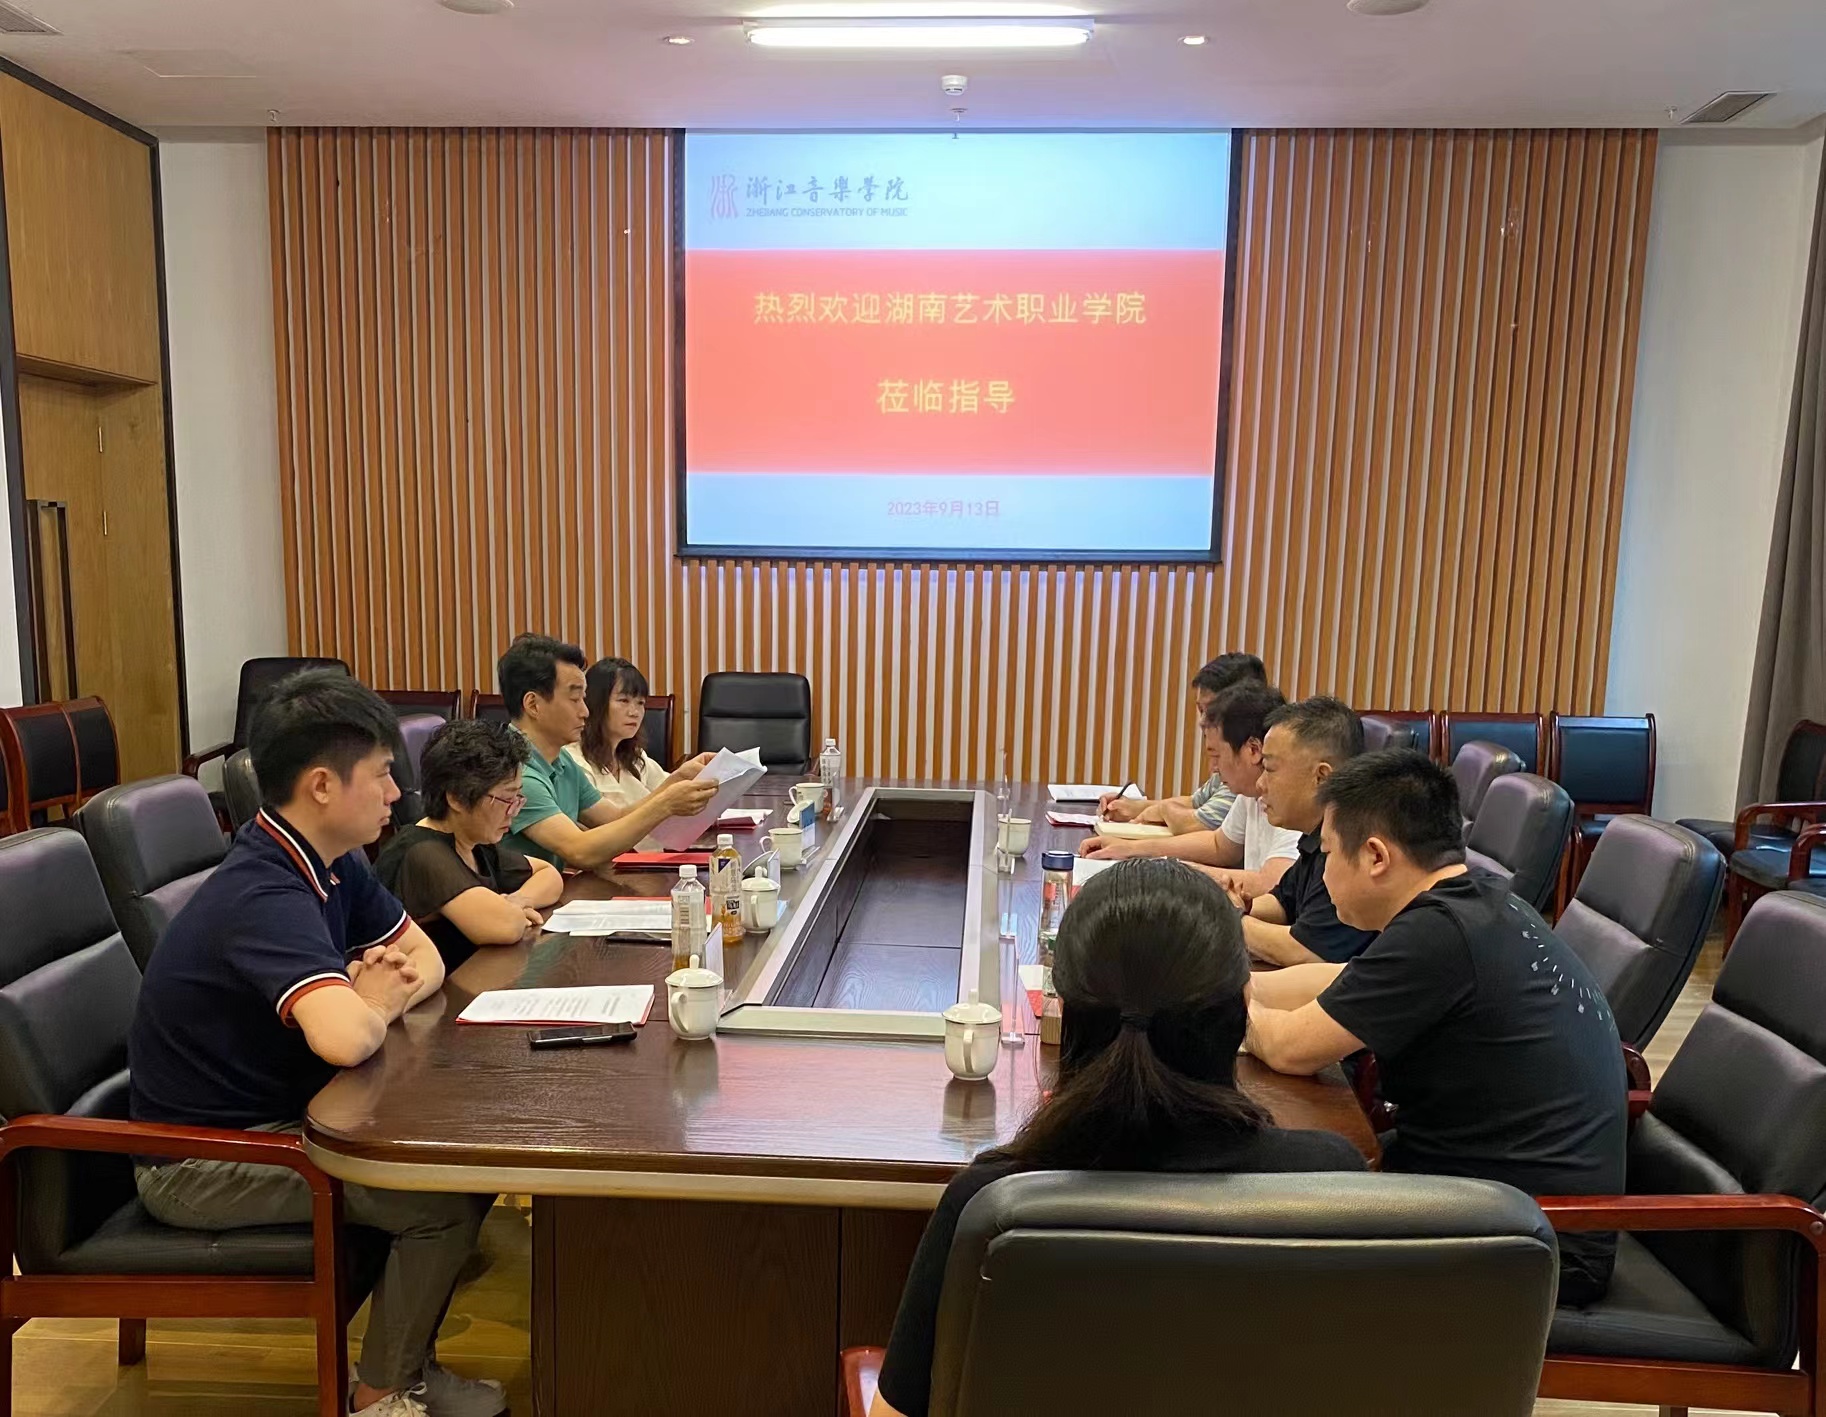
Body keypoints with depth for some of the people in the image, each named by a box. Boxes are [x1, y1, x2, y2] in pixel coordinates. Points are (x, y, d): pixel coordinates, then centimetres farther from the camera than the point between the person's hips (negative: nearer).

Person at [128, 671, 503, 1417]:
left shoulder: (332, 863, -3)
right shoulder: (265, 896, -31)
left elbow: (426, 956, 8)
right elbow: (346, 1039, -47)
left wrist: (395, 986, -16)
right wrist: (375, 1005, -23)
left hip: (272, 1113, 9)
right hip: (203, 1158, -8)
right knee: (450, 1197, -14)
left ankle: (403, 1355, 19)